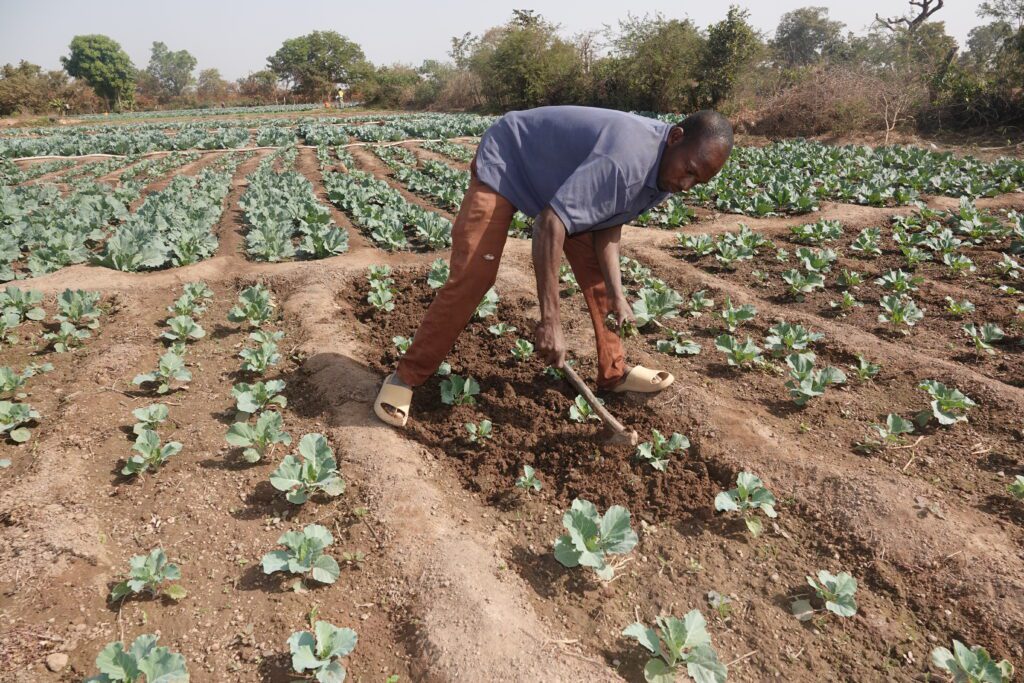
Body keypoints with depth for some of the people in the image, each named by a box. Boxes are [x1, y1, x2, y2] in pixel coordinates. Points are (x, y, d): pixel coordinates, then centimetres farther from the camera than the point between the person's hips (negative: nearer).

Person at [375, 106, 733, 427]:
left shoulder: (665, 168, -8)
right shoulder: (625, 159, -37)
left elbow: (608, 222, -4)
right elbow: (551, 223, -41)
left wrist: (616, 293, -16)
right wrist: (550, 320, -41)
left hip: (562, 177, 9)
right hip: (505, 160, -8)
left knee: (595, 270, 5)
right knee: (471, 277, -17)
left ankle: (614, 372, 19)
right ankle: (406, 376, -4)